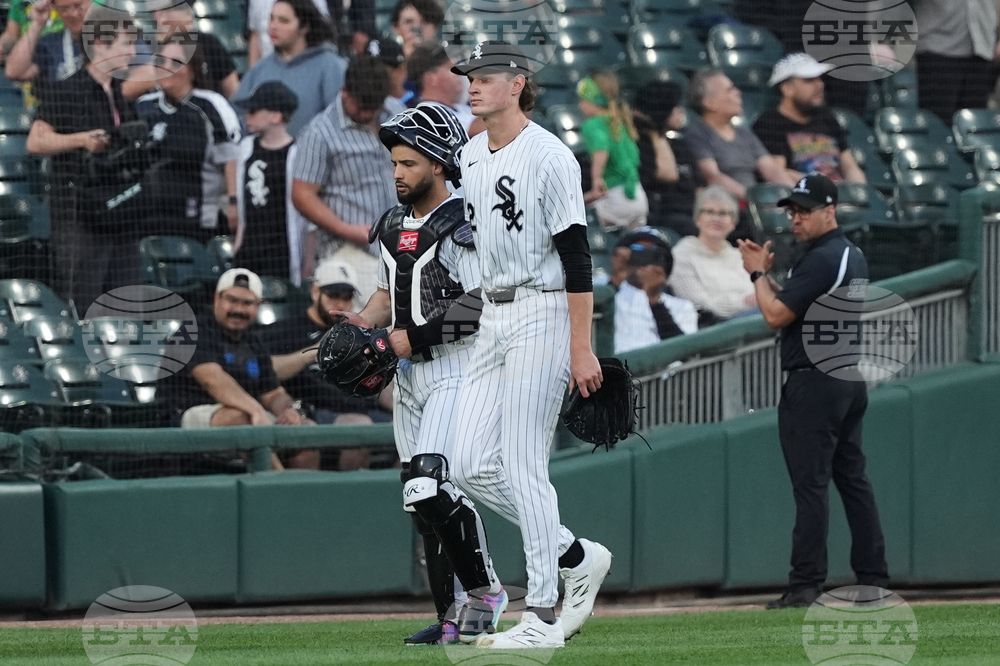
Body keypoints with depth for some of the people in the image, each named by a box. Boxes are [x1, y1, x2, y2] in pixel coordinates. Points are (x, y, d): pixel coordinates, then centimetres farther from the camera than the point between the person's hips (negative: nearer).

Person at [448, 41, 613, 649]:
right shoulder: (471, 156, 12)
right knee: (472, 468, 4)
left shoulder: (549, 157, -13)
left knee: (524, 468, -9)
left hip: (541, 316, -9)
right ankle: (577, 558, 19)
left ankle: (542, 618, -4)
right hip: (492, 319, 9)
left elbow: (576, 257, -15)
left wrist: (581, 348, -19)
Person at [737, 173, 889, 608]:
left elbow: (776, 315, -18)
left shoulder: (821, 259, -16)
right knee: (853, 479, 11)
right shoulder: (853, 256, 16)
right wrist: (765, 275, 13)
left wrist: (758, 273, -3)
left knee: (810, 483, -9)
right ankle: (873, 579, 11)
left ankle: (806, 585, -11)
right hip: (852, 378, 10)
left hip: (813, 384, -10)